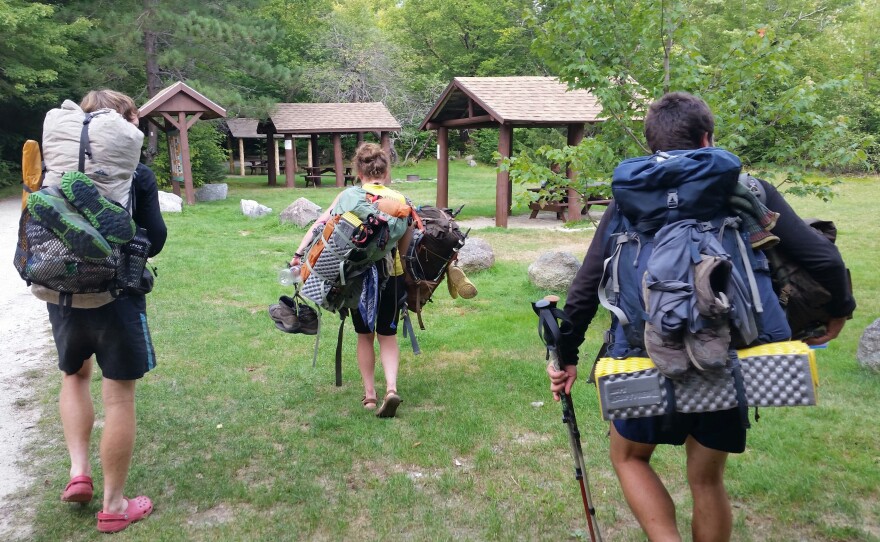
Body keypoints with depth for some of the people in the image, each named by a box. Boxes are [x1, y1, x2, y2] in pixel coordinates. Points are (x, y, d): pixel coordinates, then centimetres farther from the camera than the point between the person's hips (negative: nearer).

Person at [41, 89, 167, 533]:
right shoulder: (138, 174, -10)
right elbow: (154, 240, -9)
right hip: (117, 295, -4)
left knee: (74, 375, 29)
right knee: (118, 395, 6)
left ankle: (78, 472, 19)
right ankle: (113, 506, 15)